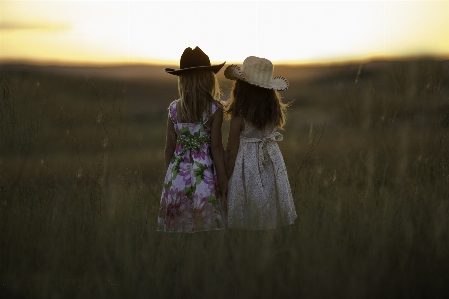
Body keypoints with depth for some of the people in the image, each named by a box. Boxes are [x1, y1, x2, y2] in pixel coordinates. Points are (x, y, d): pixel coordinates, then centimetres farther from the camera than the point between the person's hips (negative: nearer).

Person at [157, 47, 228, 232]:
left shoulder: (174, 108, 0)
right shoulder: (214, 108, -8)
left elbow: (169, 147, 4)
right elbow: (216, 147, -8)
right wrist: (223, 179, 0)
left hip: (178, 174, 3)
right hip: (204, 174, -3)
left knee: (179, 227, 9)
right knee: (205, 226, 3)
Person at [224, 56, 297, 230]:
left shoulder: (239, 116, -16)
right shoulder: (274, 111, -3)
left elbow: (231, 151, -10)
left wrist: (224, 180, -2)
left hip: (247, 167, -5)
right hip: (272, 164, 5)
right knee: (270, 218, 13)